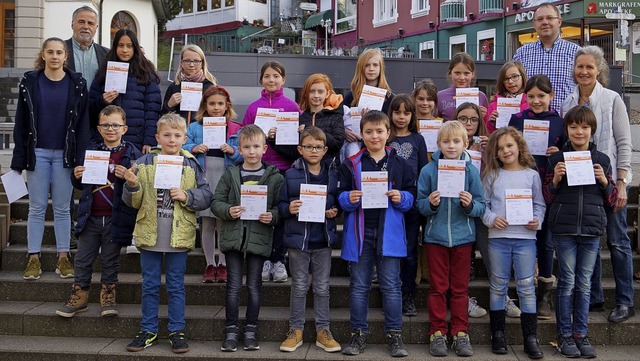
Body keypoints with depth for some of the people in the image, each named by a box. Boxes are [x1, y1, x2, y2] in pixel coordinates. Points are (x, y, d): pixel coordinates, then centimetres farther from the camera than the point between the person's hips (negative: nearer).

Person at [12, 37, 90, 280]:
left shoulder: (77, 83, 1)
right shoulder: (29, 82, 3)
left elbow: (82, 122, 0)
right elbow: (21, 122, 3)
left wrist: (80, 158, -8)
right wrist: (19, 159, -2)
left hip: (65, 153, 0)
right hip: (37, 152, 1)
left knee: (62, 207, 6)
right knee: (37, 207, 5)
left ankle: (63, 257, 13)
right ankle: (34, 258, 11)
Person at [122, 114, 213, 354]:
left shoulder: (191, 165, 0)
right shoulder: (145, 163, 2)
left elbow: (206, 197, -1)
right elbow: (133, 202, 4)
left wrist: (186, 196, -16)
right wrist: (132, 185, -16)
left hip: (179, 236, -1)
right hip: (150, 235, 1)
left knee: (176, 286, 8)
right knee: (150, 286, 11)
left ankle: (176, 331, 19)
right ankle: (148, 330, 23)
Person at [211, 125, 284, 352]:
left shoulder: (274, 177, 1)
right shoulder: (230, 174, 5)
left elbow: (281, 206, 1)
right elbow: (216, 202, 4)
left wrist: (272, 216, -17)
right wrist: (228, 211, -14)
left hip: (259, 237, -1)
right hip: (233, 236, 1)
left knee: (254, 286, 7)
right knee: (233, 286, 5)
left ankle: (251, 330, 20)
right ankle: (231, 330, 15)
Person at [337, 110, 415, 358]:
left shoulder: (399, 164, 5)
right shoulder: (351, 164, 4)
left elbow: (412, 195, 7)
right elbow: (340, 195, 4)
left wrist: (401, 198, -14)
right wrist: (349, 198, -16)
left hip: (389, 232, 0)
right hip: (359, 232, 1)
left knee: (391, 285, 4)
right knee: (358, 286, 8)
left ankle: (394, 335, 15)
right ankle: (358, 334, 19)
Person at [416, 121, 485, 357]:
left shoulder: (471, 171, -2)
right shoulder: (429, 170, -3)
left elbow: (481, 207, -1)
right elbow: (419, 204, -1)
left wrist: (471, 204, -22)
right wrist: (430, 203, -21)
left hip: (463, 237, 1)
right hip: (436, 237, 0)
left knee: (460, 288, 10)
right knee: (438, 287, 8)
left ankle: (460, 333, 19)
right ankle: (437, 333, 16)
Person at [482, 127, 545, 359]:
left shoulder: (531, 175, 7)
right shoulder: (491, 175, 6)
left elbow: (539, 204, 9)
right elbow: (483, 204, 4)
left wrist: (537, 220, -8)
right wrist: (491, 218, -13)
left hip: (525, 237, 0)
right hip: (498, 237, 0)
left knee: (527, 286, 0)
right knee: (498, 286, 8)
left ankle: (530, 338, 7)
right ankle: (498, 335, 18)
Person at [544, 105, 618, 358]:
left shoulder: (601, 160, 8)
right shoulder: (557, 159, 3)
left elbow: (611, 201, 12)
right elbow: (547, 198, 5)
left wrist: (604, 181, -6)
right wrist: (555, 179, -11)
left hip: (592, 230, 2)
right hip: (564, 229, -2)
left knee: (584, 284, 7)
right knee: (567, 282, 3)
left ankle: (580, 334, 17)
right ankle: (564, 335, 12)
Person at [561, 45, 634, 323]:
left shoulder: (612, 100, -4)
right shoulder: (567, 104, 9)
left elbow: (624, 143, -6)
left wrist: (621, 182, -12)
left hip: (610, 180, -4)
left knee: (617, 241, 0)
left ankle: (625, 302, 8)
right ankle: (594, 297, 20)